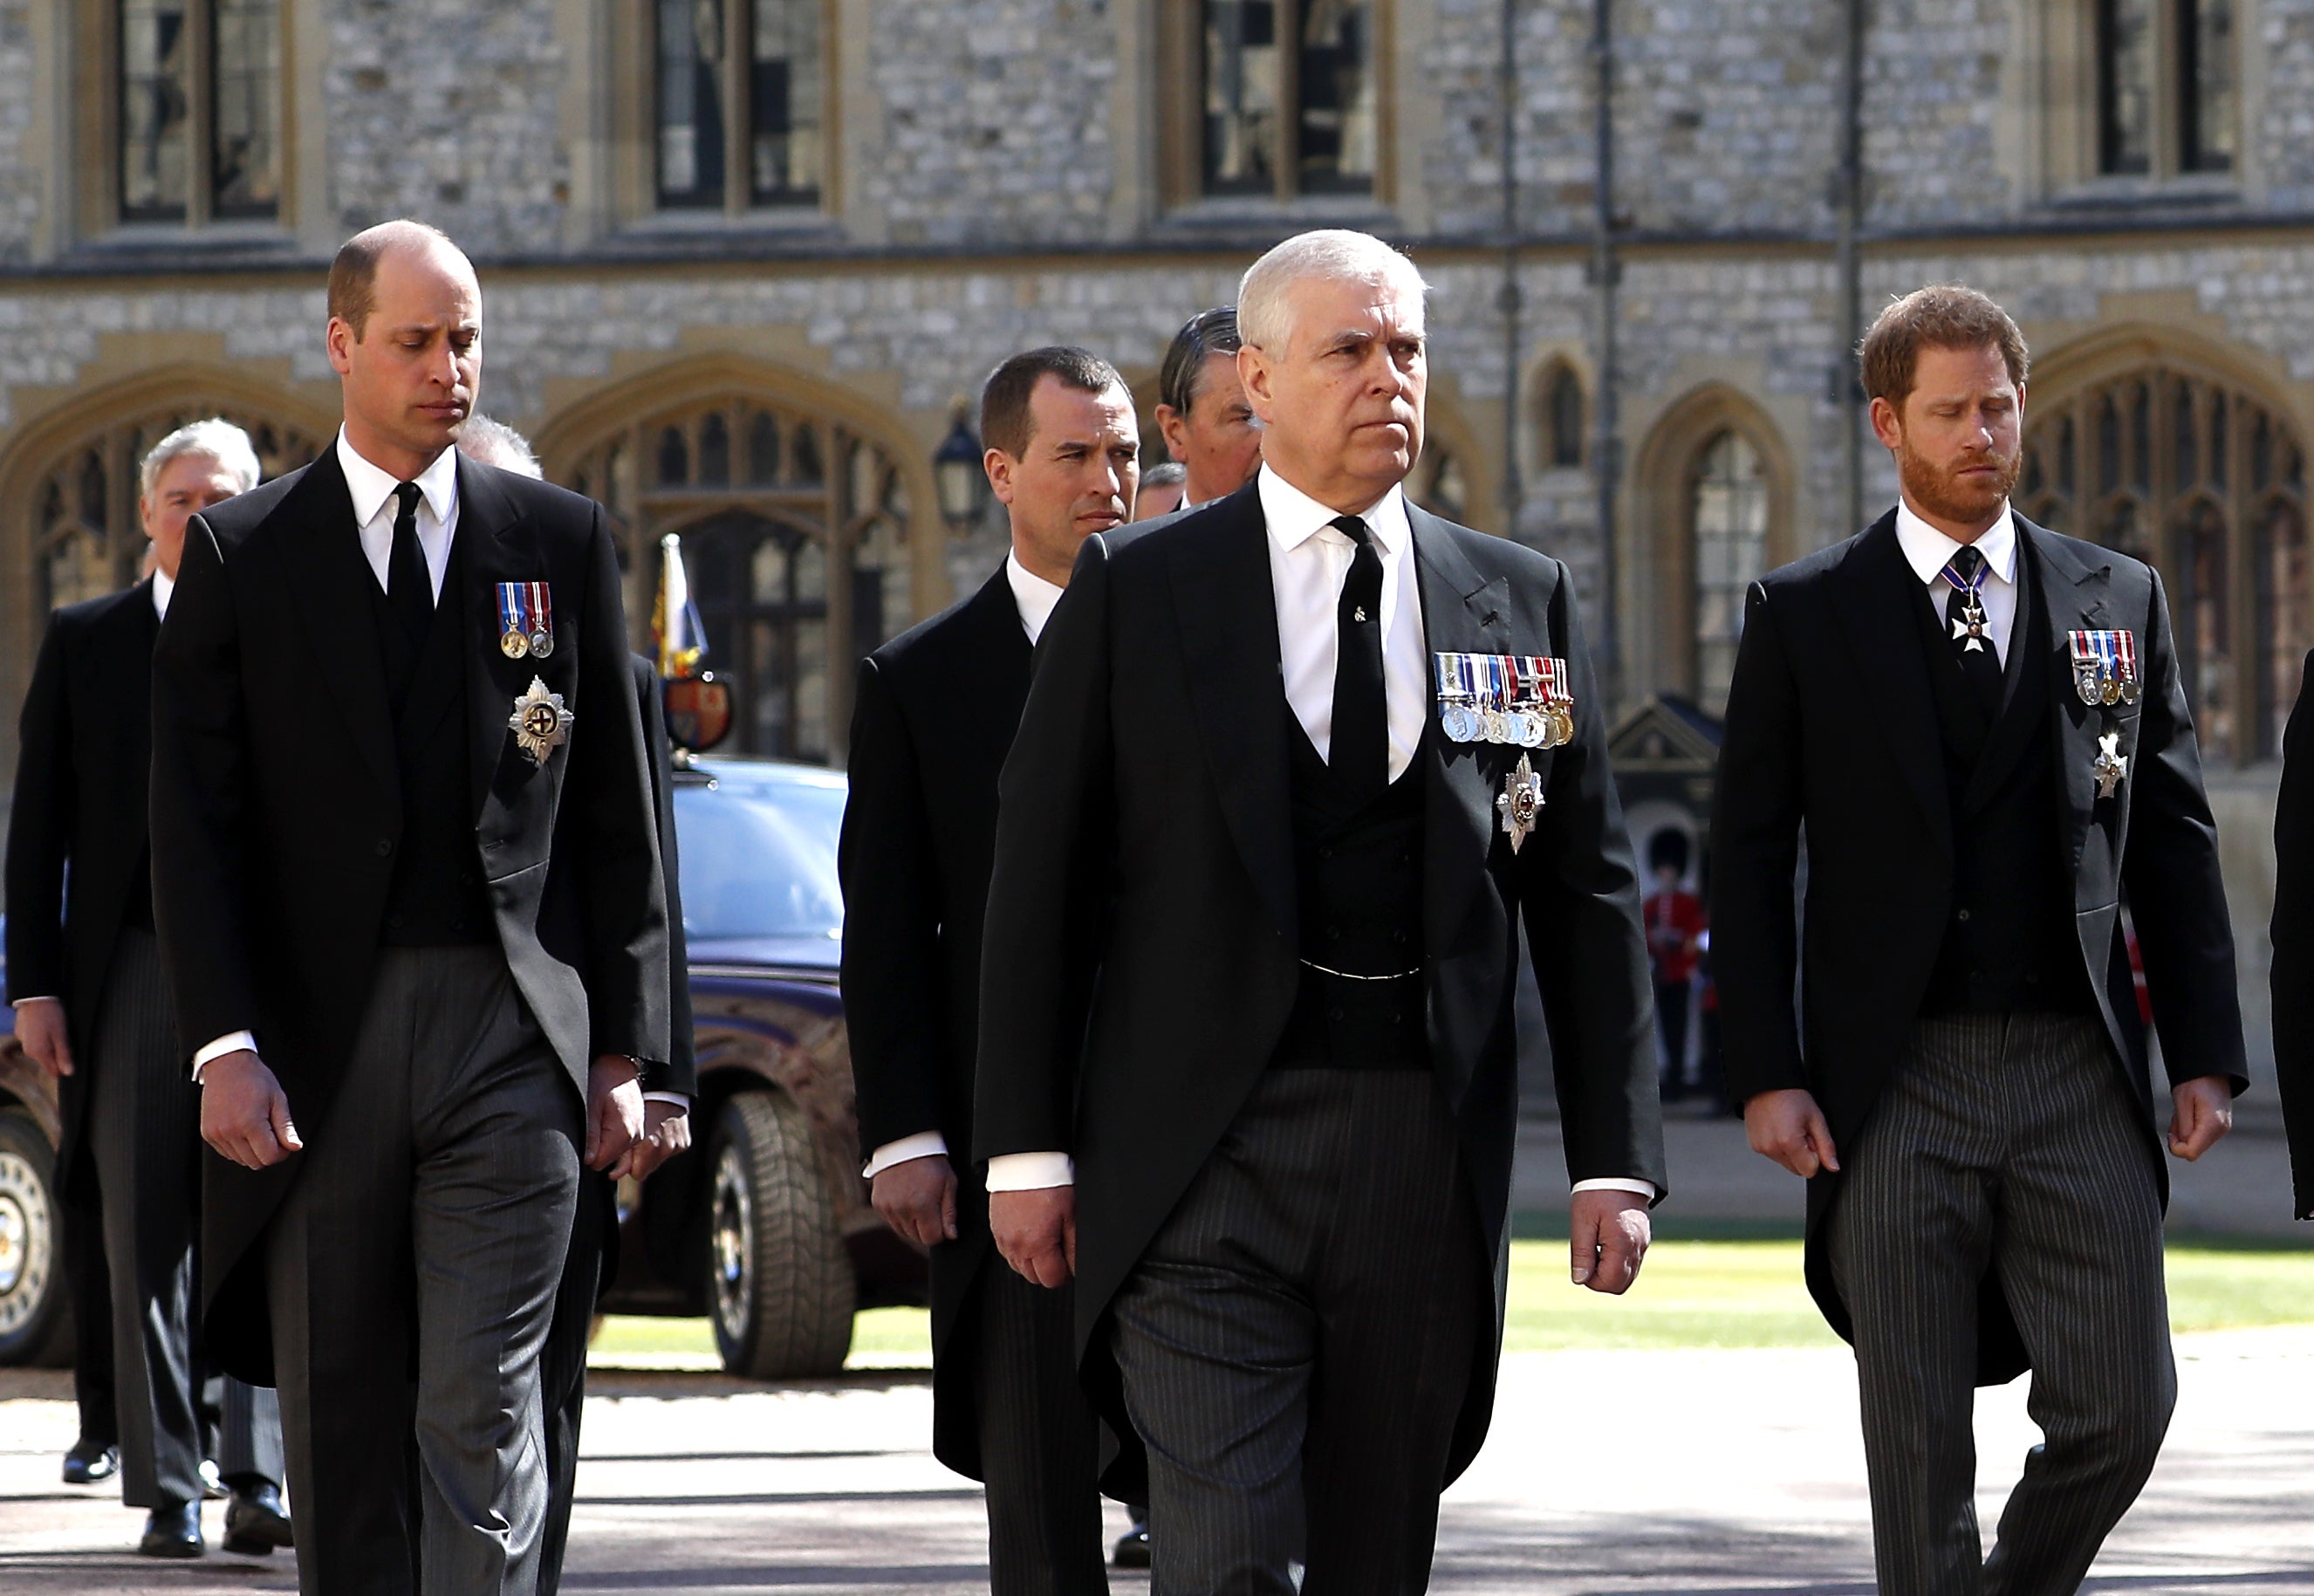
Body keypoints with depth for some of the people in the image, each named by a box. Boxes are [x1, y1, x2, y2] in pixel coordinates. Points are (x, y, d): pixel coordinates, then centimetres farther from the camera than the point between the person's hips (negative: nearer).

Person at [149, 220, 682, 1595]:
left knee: (483, 1415, -10)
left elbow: (616, 813, 11)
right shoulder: (242, 555, 6)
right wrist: (225, 1047, -10)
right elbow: (194, 824, 1)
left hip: (511, 1037, 0)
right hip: (316, 1051, 0)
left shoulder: (562, 540, 10)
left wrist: (625, 1052, 5)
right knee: (342, 1434, 5)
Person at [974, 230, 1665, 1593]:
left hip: (1427, 1157, 3)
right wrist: (1029, 1149, -2)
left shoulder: (1521, 600, 11)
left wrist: (1616, 1160, 3)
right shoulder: (1137, 591, 4)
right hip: (1205, 1152, -3)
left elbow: (1591, 896, 11)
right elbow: (1040, 880, 4)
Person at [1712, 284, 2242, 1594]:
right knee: (1919, 1438, 0)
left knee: (2121, 1405, -4)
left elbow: (2176, 842, 11)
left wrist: (2206, 1052, 4)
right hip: (1895, 1081, -2)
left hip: (2079, 1077, 2)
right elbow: (1750, 859, 4)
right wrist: (1766, 1074, -5)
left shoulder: (2120, 601, 11)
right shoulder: (1804, 616, 5)